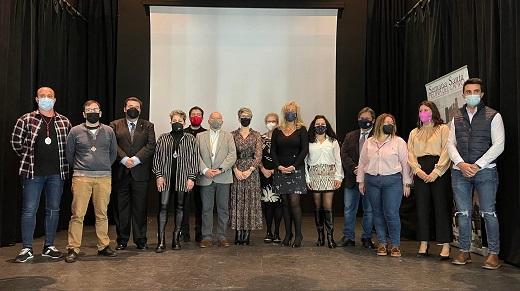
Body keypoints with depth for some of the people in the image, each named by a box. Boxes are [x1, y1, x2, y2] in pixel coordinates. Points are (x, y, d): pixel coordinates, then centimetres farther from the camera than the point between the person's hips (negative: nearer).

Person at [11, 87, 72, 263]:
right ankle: (27, 249, 11)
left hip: (57, 173, 2)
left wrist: (61, 161, 6)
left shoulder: (64, 122, 7)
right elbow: (16, 141, 5)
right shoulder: (26, 120, 1)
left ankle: (49, 246, 20)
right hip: (32, 172, -2)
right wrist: (29, 157, 6)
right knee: (29, 210, 1)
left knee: (53, 209, 8)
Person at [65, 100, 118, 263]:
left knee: (102, 214, 7)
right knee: (77, 214, -3)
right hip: (81, 177, -1)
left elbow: (113, 153, 18)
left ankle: (103, 246, 16)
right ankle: (73, 249, 5)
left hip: (104, 178, 2)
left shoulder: (109, 131, 10)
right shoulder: (75, 131, 6)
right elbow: (69, 155, 13)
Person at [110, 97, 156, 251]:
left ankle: (140, 240, 14)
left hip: (140, 172, 0)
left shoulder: (148, 126, 10)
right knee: (122, 207, 6)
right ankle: (122, 240, 17)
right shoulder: (115, 125, 10)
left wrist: (136, 159, -13)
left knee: (140, 207, 4)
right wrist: (124, 159, -15)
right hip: (121, 172, 0)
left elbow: (151, 145, -2)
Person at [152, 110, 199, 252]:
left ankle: (176, 239, 17)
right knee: (163, 207, -5)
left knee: (180, 207, 7)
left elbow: (194, 159, 3)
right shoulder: (163, 138, 8)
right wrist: (159, 175, -3)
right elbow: (157, 157, 6)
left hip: (183, 179, 0)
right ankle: (161, 241, -1)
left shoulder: (190, 139, 5)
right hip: (166, 178, 0)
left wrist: (191, 178, -4)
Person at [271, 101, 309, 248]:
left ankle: (298, 234, 3)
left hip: (296, 170, -3)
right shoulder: (277, 131, 11)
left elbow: (304, 150, -4)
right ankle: (288, 234, 14)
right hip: (280, 170, 3)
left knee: (294, 201, -8)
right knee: (285, 202, 6)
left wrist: (293, 166, -13)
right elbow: (273, 150, 7)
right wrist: (279, 166, -8)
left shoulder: (301, 130, 3)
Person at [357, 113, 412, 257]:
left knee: (392, 214, -6)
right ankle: (382, 243, 19)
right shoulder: (369, 142, 10)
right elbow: (362, 162, 13)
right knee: (378, 213, 8)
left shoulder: (399, 142, 1)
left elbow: (405, 163, 0)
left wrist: (406, 183, -2)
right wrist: (361, 181, 10)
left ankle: (395, 245, 9)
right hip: (372, 181, 3)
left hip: (392, 181, -3)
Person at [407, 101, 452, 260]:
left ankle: (446, 246, 0)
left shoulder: (443, 129, 3)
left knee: (441, 207, -4)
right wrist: (418, 170, -8)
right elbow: (410, 153, 9)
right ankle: (424, 245, 11)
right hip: (420, 172, 4)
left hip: (439, 172, -4)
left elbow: (446, 151, -7)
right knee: (422, 207, 5)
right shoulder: (414, 133, 18)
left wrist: (436, 172, -15)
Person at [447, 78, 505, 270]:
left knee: (488, 213, -2)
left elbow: (498, 145, -6)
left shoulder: (493, 116, 1)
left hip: (485, 171, -3)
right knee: (463, 214, 7)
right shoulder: (456, 118, 13)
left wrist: (477, 165, -12)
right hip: (460, 172, 4)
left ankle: (493, 253, 9)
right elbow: (451, 144, 7)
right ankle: (464, 252, 17)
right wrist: (461, 164, -9)